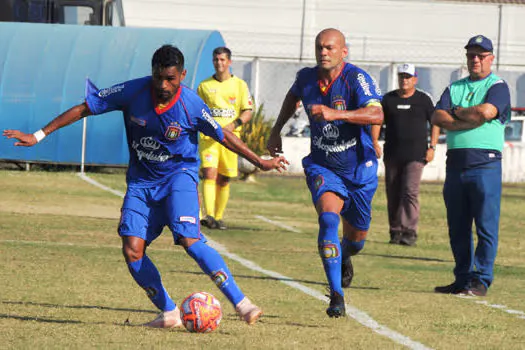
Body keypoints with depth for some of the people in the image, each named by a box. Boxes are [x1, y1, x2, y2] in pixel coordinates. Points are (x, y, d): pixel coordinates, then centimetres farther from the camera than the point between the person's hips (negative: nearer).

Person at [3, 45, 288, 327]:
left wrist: (260, 162, 2)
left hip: (179, 174, -3)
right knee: (132, 250, -11)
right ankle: (169, 313, 5)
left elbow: (223, 136, -2)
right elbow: (84, 109, -7)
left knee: (189, 240, -24)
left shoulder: (191, 105, -18)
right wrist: (39, 136, -7)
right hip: (142, 179, 3)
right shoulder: (133, 92, -15)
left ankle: (241, 303, -19)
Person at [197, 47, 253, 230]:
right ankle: (209, 216, -28)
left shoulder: (239, 85, 7)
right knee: (209, 173, -18)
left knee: (223, 180, 5)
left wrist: (234, 124, -13)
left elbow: (248, 112, 3)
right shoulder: (204, 86, 10)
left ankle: (218, 217, 18)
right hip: (208, 137, -1)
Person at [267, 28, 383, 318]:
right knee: (328, 218, -26)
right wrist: (276, 130, 20)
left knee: (356, 238, 13)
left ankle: (343, 258, 53)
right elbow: (293, 97, 23)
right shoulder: (306, 78, -4)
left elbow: (376, 114, -37)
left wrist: (335, 114, -46)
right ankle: (337, 297, -26)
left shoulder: (356, 78, -20)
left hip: (359, 168, -1)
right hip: (322, 166, 1)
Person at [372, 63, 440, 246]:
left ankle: (409, 231, -19)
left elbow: (435, 123, 8)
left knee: (410, 191, -16)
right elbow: (377, 121, 13)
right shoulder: (388, 99, 11)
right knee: (393, 195, 5)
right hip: (392, 154, 3)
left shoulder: (423, 100, 5)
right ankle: (395, 231, 14)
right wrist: (375, 142, -2)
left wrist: (432, 147, -1)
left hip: (415, 155, -3)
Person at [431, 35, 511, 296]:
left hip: (485, 164, -6)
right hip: (455, 164, 6)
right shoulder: (454, 88, 18)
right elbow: (437, 117, 3)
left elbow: (485, 112, -17)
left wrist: (456, 112, -1)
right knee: (457, 228, 8)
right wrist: (471, 120, -8)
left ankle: (481, 280, -2)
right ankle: (463, 278, 16)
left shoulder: (497, 87, 3)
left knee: (486, 226, -6)